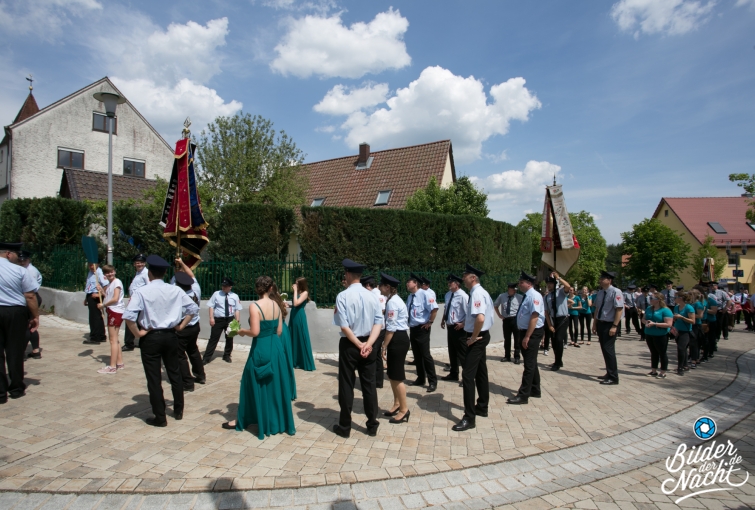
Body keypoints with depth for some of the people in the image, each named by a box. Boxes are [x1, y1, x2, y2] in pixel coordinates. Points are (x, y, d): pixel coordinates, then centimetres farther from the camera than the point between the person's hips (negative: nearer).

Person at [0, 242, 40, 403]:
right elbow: (30, 297, -10)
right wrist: (35, 316, -2)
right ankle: (16, 389, 20)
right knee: (15, 352, 9)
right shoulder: (19, 271, -9)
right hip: (15, 313, -2)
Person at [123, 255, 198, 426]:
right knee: (174, 374, 18)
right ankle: (178, 411, 29)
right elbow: (193, 308, 4)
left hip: (151, 338, -4)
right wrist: (181, 326, 9)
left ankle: (160, 418, 15)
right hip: (170, 336, 4)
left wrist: (137, 333, -9)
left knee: (154, 379, 7)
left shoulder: (142, 291, -12)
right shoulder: (175, 290, -1)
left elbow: (128, 316, -21)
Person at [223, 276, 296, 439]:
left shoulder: (254, 306, -15)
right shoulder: (276, 305, 2)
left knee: (256, 385, 9)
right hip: (276, 347, 5)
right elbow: (279, 331, 6)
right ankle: (279, 420, 26)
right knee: (276, 384, 15)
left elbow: (255, 332, -20)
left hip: (261, 349, -5)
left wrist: (242, 331, -1)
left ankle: (241, 420, 25)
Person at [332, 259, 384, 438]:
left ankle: (345, 427, 16)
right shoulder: (372, 296, 1)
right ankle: (372, 425, 20)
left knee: (346, 385, 6)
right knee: (369, 384, 12)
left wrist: (358, 344, -13)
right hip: (367, 344, 4)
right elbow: (378, 322, -7)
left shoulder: (343, 296, -12)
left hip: (349, 345, -4)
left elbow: (344, 326, -18)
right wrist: (368, 343, -14)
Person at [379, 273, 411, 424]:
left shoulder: (392, 302, -18)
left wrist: (384, 347, -15)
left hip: (398, 339, -10)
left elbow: (391, 328, -20)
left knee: (397, 376, 0)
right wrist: (386, 344, 16)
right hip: (397, 338, 10)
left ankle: (404, 410, 13)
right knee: (392, 375, 18)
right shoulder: (393, 300, 12)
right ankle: (397, 405, 31)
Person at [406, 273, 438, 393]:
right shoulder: (410, 297, 10)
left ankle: (432, 382, 6)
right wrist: (408, 323, 13)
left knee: (425, 355, -4)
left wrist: (430, 322, -17)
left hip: (422, 329, -8)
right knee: (417, 355, 14)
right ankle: (420, 379, 26)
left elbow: (434, 308, -24)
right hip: (412, 329, 8)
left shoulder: (423, 294, -16)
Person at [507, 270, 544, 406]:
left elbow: (534, 317, -23)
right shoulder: (526, 296, 11)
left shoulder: (534, 296, -17)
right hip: (525, 332, 10)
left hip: (532, 333, -10)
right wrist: (523, 334, 15)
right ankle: (535, 390, 30)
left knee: (529, 363, -4)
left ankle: (523, 395, 0)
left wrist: (527, 336, -24)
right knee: (531, 362, 18)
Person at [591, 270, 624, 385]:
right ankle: (609, 373, 28)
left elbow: (619, 309, -19)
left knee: (609, 349, -6)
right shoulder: (600, 292, 8)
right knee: (604, 349, 14)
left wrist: (614, 326, -21)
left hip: (610, 324, -8)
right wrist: (594, 324, 13)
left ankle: (613, 377, 4)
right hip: (601, 324, 8)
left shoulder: (615, 292, -15)